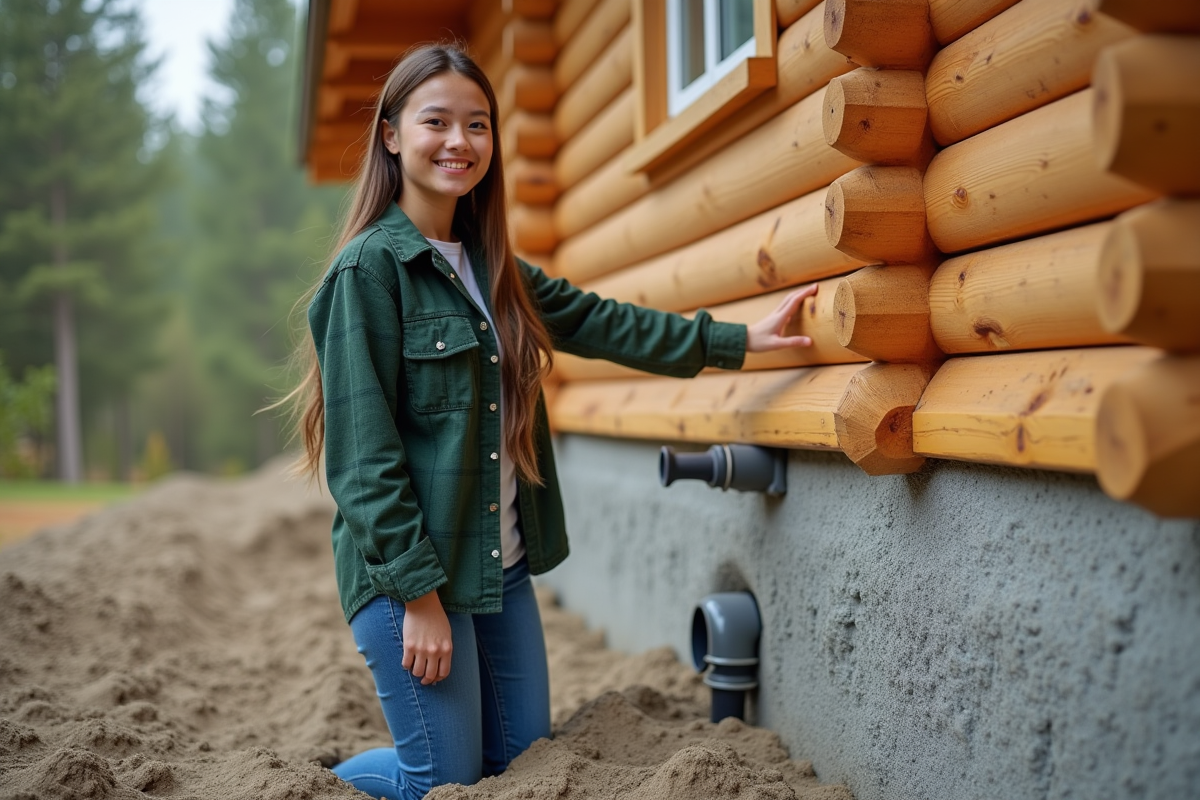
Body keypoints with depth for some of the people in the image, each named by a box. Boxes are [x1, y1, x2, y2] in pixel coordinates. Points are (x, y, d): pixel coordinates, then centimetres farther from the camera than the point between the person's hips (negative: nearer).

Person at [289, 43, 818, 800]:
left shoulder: (491, 266, 11)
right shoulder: (369, 268, -13)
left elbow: (601, 323, 16)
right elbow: (364, 453, -17)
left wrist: (736, 339, 15)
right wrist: (418, 593, -18)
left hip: (503, 566, 8)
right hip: (408, 571, -7)